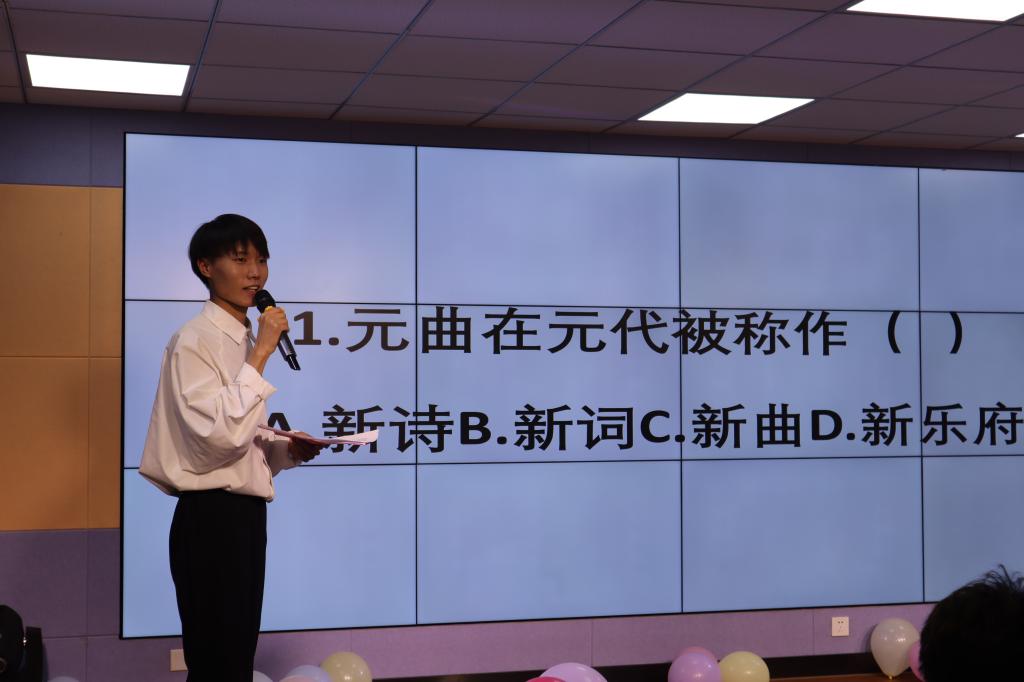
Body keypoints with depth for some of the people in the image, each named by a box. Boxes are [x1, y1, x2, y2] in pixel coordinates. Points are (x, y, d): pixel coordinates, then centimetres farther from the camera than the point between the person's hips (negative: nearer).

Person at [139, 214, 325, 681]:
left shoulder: (246, 340, 14)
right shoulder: (195, 340, -13)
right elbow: (218, 436, -25)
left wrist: (287, 449, 4)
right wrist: (260, 356, -21)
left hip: (245, 513, 9)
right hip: (211, 517, -9)